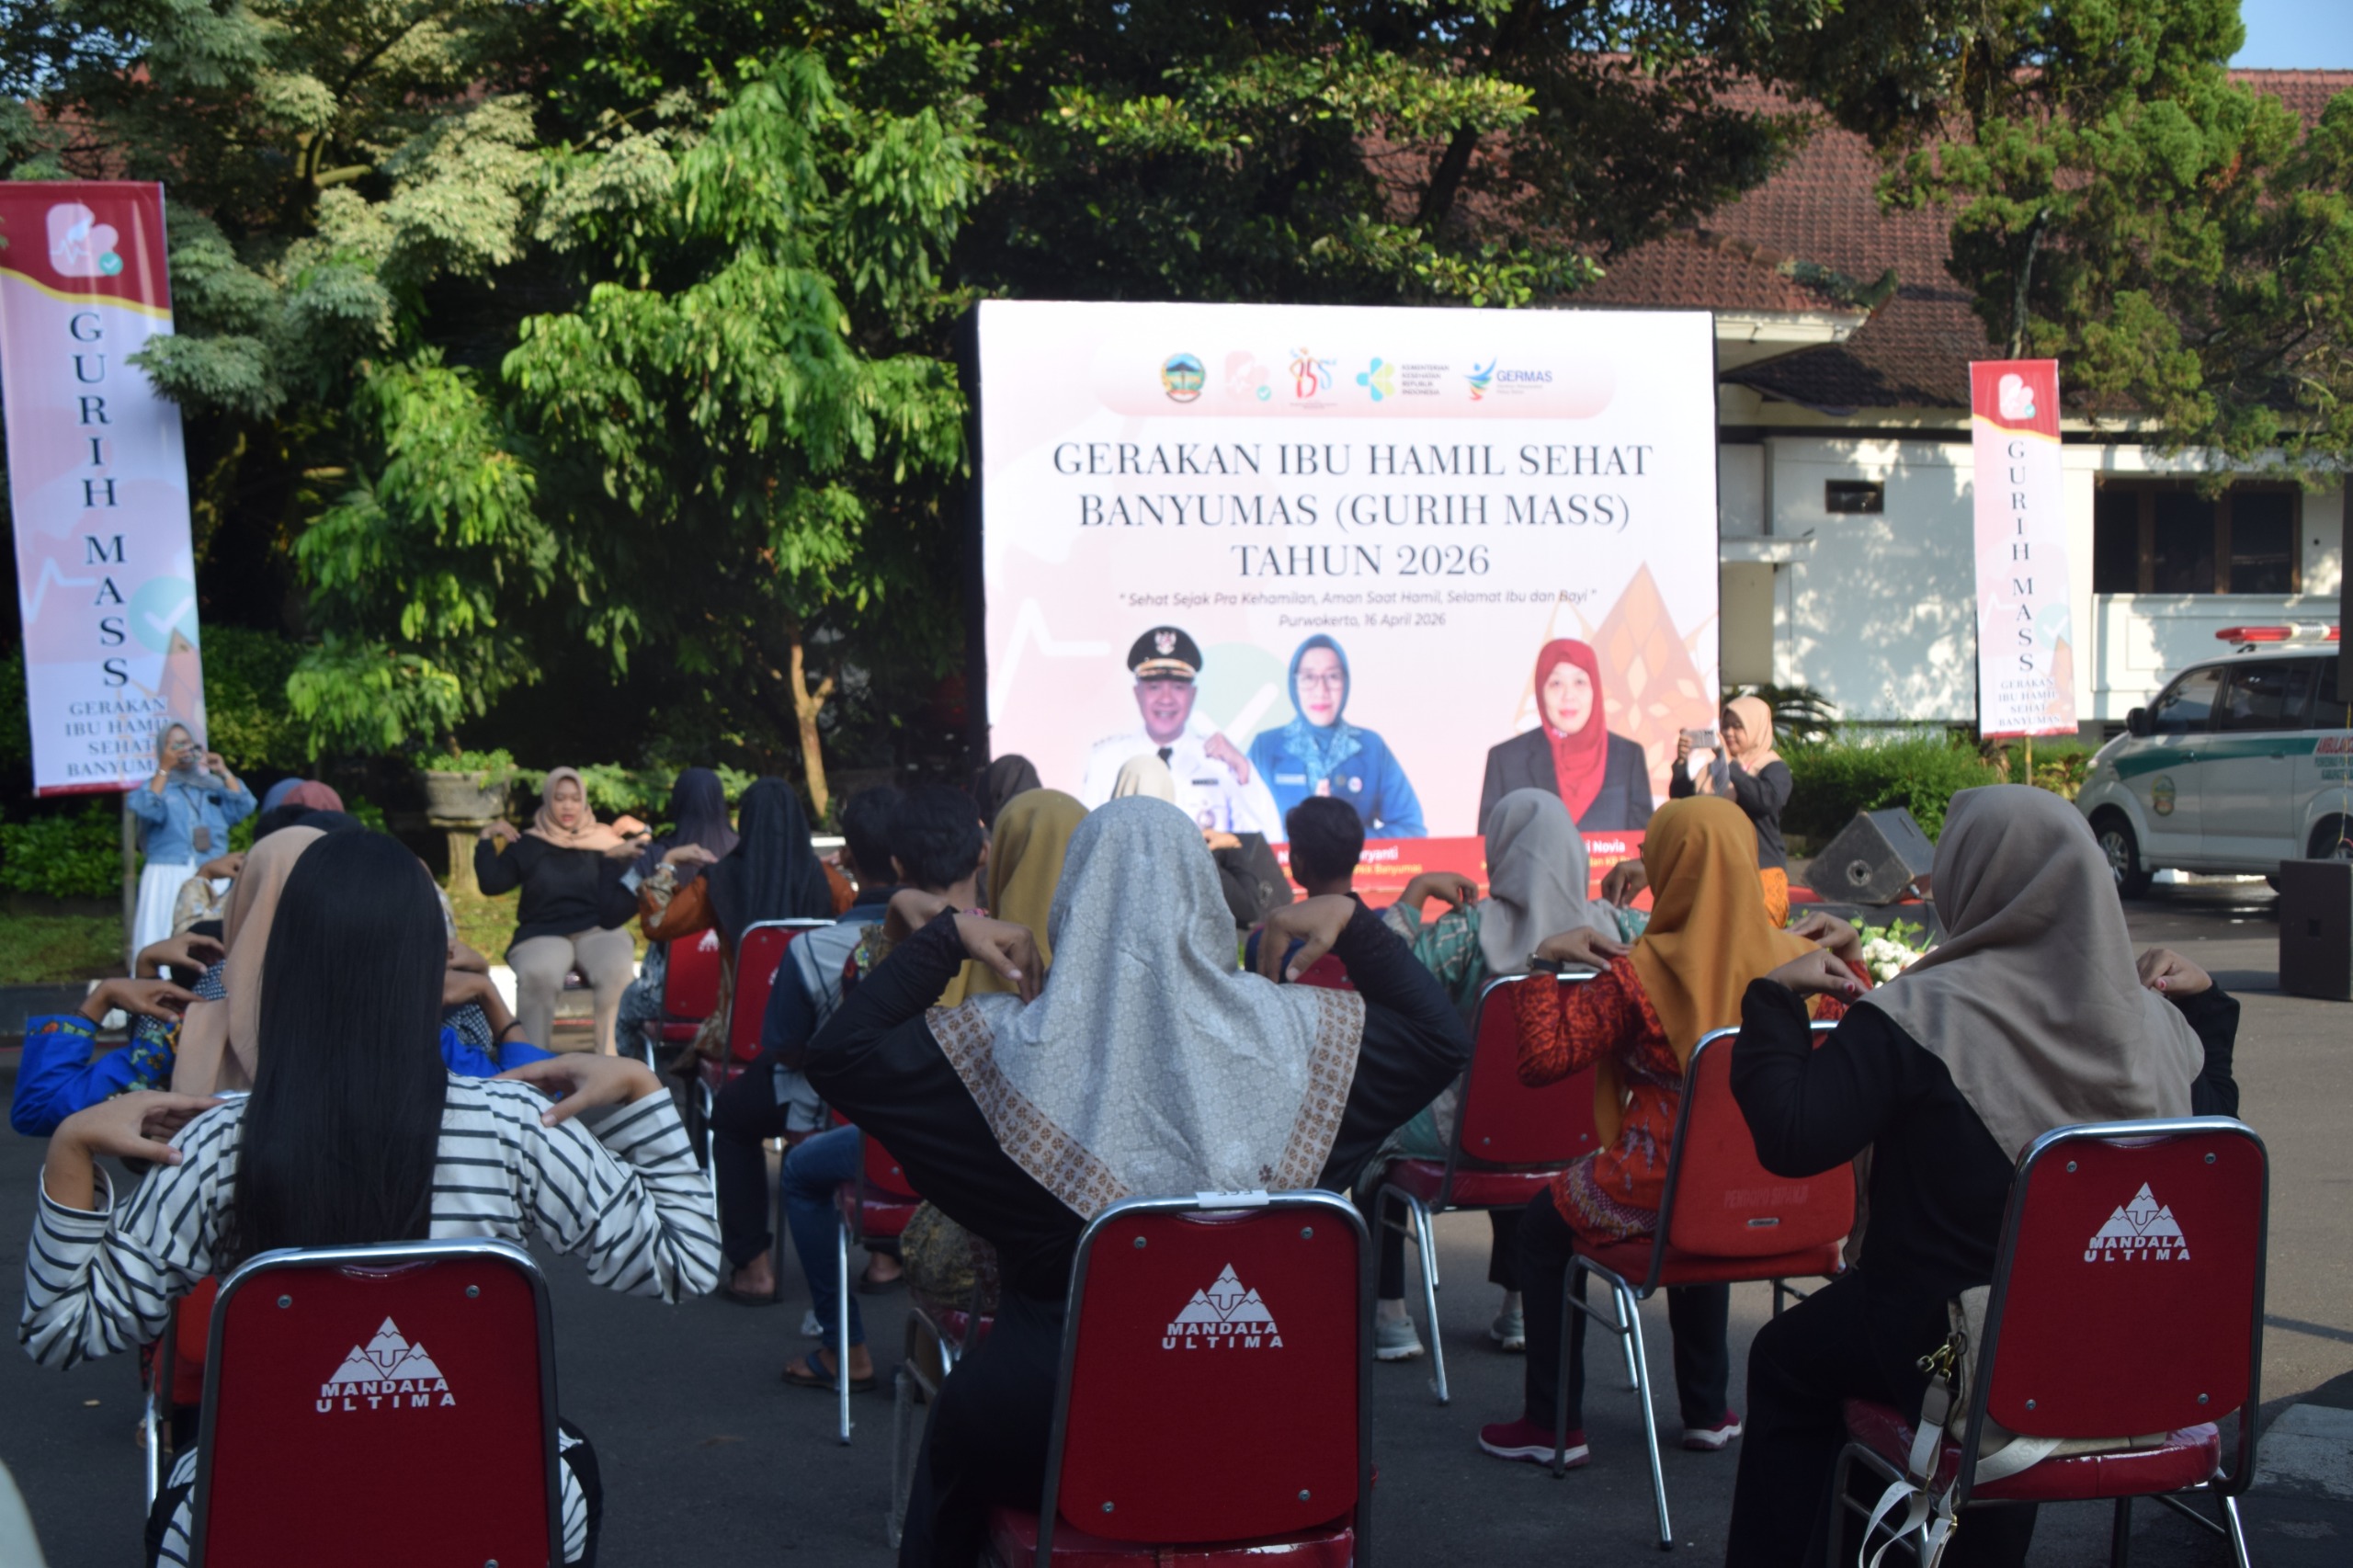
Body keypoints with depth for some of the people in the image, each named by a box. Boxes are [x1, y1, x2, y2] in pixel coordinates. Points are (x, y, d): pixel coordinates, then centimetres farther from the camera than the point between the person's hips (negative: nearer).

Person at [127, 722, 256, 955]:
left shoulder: (213, 785, 17)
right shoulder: (157, 785, 10)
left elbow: (244, 808, 3)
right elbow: (146, 809, -12)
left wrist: (224, 772, 2)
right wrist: (164, 769, -11)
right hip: (168, 880, -3)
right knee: (167, 938, -9)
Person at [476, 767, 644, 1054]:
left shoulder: (603, 842, 12)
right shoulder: (527, 845, 14)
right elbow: (492, 884, 3)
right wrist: (486, 841, -2)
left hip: (596, 931, 0)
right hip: (543, 934, 0)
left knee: (617, 969, -35)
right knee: (537, 974, -37)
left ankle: (611, 1060, -30)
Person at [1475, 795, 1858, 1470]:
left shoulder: (1643, 973, -18)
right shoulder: (1799, 959, -5)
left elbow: (1541, 1058, -18)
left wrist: (1544, 964, -6)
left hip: (1654, 1189, -5)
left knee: (1543, 1224, 23)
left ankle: (1553, 1425, 23)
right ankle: (1708, 1410, 42)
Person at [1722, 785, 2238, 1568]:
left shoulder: (1919, 1016, -21)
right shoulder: (2156, 1021, -6)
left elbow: (1790, 1140, -22)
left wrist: (1775, 996, -10)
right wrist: (2207, 1004, 21)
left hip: (1947, 1351, -5)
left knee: (1785, 1362, 22)